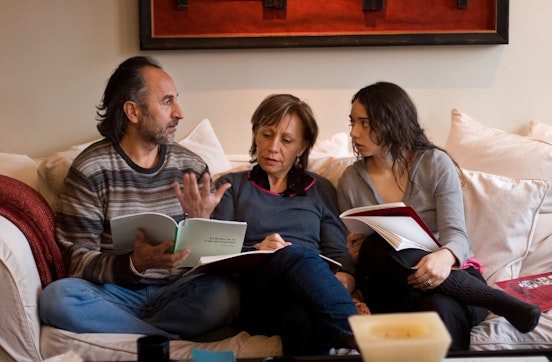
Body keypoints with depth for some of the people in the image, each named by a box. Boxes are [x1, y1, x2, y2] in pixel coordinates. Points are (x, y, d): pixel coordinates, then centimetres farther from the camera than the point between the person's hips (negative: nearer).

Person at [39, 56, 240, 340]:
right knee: (57, 297, -32)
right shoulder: (90, 170, -5)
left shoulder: (191, 167, 6)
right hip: (116, 291, -1)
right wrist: (134, 263, -28)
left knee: (224, 293, -29)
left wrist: (201, 222, -16)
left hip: (175, 291, 2)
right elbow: (77, 259, -9)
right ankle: (178, 341, -21)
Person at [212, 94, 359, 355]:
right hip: (251, 292, -1)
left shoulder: (320, 189, 26)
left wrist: (343, 283, -12)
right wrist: (256, 252, -15)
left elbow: (339, 253, 13)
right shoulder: (231, 185, 22)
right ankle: (357, 342, -51)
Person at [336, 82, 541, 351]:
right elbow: (356, 252, 12)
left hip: (453, 276, -4)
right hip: (396, 290, 4)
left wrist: (445, 257, -34)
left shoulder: (435, 164, 0)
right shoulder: (350, 181, 8)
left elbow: (456, 234, -10)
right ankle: (497, 300, -28)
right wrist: (355, 254, -13)